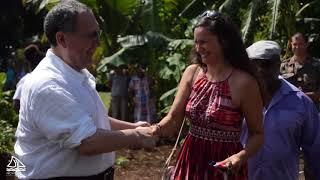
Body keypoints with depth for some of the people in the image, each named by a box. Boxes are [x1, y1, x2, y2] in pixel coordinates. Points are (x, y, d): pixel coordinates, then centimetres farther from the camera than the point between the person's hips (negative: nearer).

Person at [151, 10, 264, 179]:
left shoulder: (244, 82, -14)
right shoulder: (192, 72, 0)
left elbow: (257, 134, -7)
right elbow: (173, 119, -2)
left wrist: (241, 156, -25)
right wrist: (157, 129, -23)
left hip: (223, 166, -4)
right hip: (190, 160, 5)